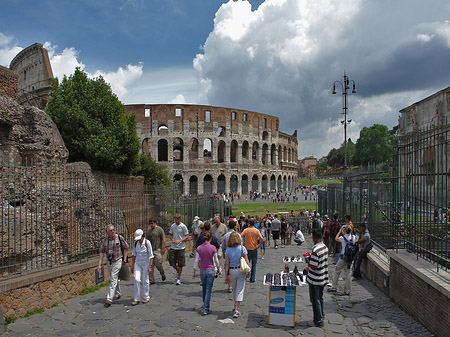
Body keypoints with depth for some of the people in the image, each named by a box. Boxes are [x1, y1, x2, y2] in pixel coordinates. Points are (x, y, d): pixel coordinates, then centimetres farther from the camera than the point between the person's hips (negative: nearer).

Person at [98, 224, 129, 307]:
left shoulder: (119, 237, -10)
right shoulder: (104, 240, -1)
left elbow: (125, 247, -1)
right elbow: (102, 252, -2)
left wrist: (124, 259, -3)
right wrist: (99, 265, -8)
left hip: (117, 261, -4)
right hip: (109, 262, 5)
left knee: (113, 280, -8)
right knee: (115, 279, 17)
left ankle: (109, 299, -6)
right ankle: (117, 294, 35)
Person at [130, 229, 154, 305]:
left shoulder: (147, 243, -17)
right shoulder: (136, 243, -4)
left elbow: (151, 256, -14)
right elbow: (134, 254, 6)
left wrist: (150, 267, -16)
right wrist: (132, 266, 6)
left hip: (146, 264, -3)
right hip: (137, 264, 3)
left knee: (145, 280, 2)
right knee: (136, 279, -7)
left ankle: (146, 297, 21)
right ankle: (136, 299, 2)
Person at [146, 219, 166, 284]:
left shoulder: (159, 229, -3)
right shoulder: (148, 230, 15)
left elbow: (163, 239, -7)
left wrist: (163, 248, -13)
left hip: (158, 250, -5)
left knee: (158, 263, -9)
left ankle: (163, 274, 20)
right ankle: (151, 280, 8)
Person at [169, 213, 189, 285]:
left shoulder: (183, 226, -7)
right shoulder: (172, 226, 5)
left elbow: (187, 236, -5)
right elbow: (170, 234, 16)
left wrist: (180, 240, -19)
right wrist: (172, 239, -6)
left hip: (181, 247, -4)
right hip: (173, 247, 4)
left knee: (180, 264, 1)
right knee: (172, 262, 3)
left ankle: (179, 279, 14)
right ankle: (178, 271, 33)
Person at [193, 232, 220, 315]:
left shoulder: (199, 248, -5)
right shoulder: (213, 248, -12)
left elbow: (196, 261, -2)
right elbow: (216, 260, -3)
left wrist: (194, 272, 6)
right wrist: (218, 270, 12)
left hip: (202, 270, 3)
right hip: (211, 270, -3)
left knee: (204, 288, 22)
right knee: (208, 290, 1)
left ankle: (205, 304, 41)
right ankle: (205, 309, -2)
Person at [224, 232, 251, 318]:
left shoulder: (228, 250, -5)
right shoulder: (242, 248, -8)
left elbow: (227, 264, -4)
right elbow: (246, 261, -7)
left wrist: (226, 276, 1)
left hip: (232, 271, 2)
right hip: (241, 270, -2)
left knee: (234, 289, 21)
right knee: (240, 290, 3)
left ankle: (236, 306, 38)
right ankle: (236, 310, -2)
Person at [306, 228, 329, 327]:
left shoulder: (315, 250, -29)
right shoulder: (325, 247, -1)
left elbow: (313, 267, -26)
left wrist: (308, 260, -10)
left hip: (315, 280, -8)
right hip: (323, 278, 8)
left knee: (315, 300, 7)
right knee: (320, 298, 22)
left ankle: (318, 321, 18)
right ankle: (321, 315, 36)